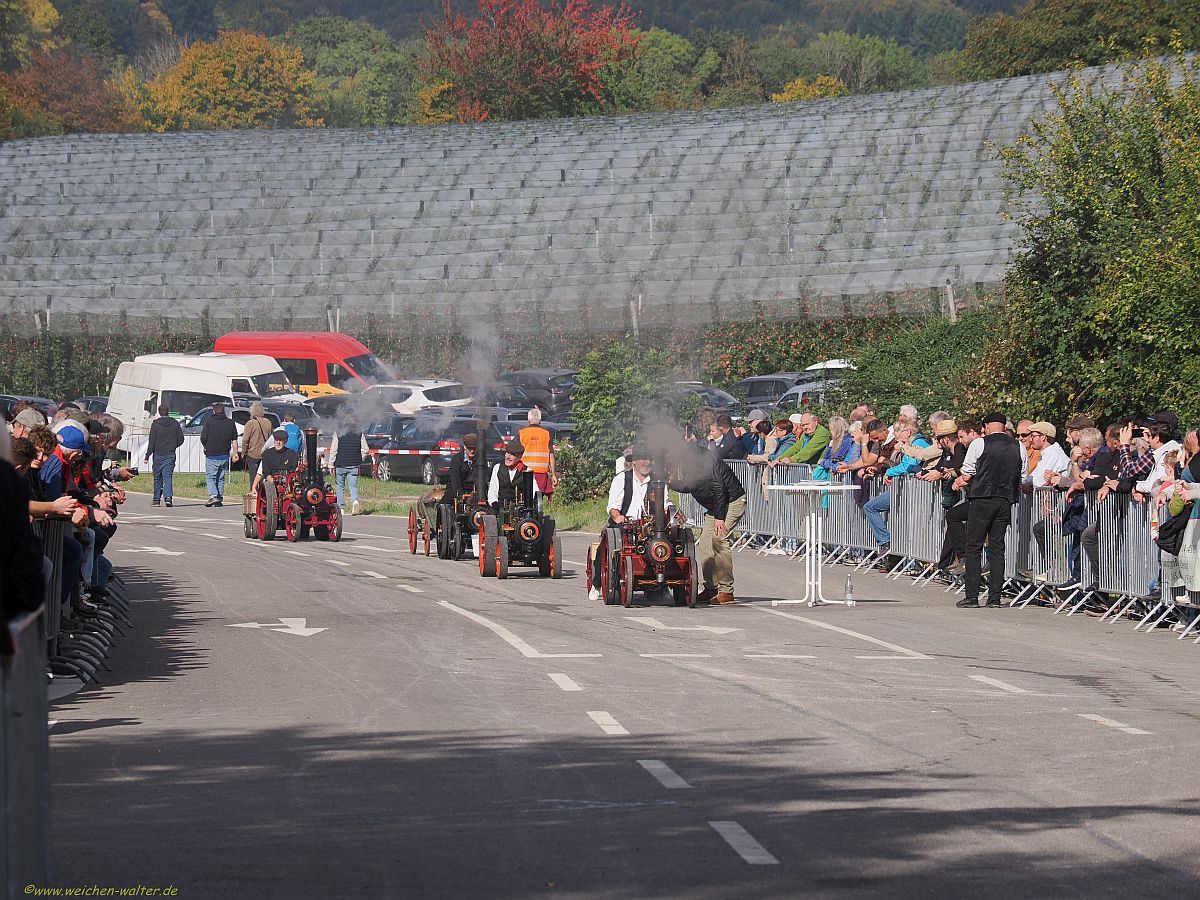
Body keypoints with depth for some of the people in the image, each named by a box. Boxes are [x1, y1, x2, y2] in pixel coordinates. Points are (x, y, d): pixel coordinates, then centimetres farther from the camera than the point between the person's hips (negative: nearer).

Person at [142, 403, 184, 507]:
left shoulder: (155, 424, -6)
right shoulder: (175, 424, 3)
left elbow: (151, 442, -8)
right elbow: (180, 440, 8)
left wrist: (147, 456, -6)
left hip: (158, 454, -2)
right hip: (170, 455, 2)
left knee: (157, 477, 9)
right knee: (168, 476, -2)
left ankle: (156, 499, 14)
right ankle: (168, 496, -21)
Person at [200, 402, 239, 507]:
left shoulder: (209, 421, -6)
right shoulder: (230, 423, 6)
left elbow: (203, 438, -7)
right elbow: (234, 440, 6)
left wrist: (206, 448, 11)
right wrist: (235, 453, 10)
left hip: (212, 455, -4)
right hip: (225, 455, 4)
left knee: (210, 476, -1)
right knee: (221, 478, 14)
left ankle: (213, 496, -18)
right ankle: (220, 498, 14)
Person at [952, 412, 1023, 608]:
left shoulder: (979, 444, -5)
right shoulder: (1018, 447, 7)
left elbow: (967, 474, -3)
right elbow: (1021, 478, 11)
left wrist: (961, 481, 19)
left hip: (982, 498, -4)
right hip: (1006, 500, 4)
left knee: (974, 548, 1)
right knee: (997, 548, 9)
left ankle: (972, 597, -2)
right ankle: (995, 597, 5)